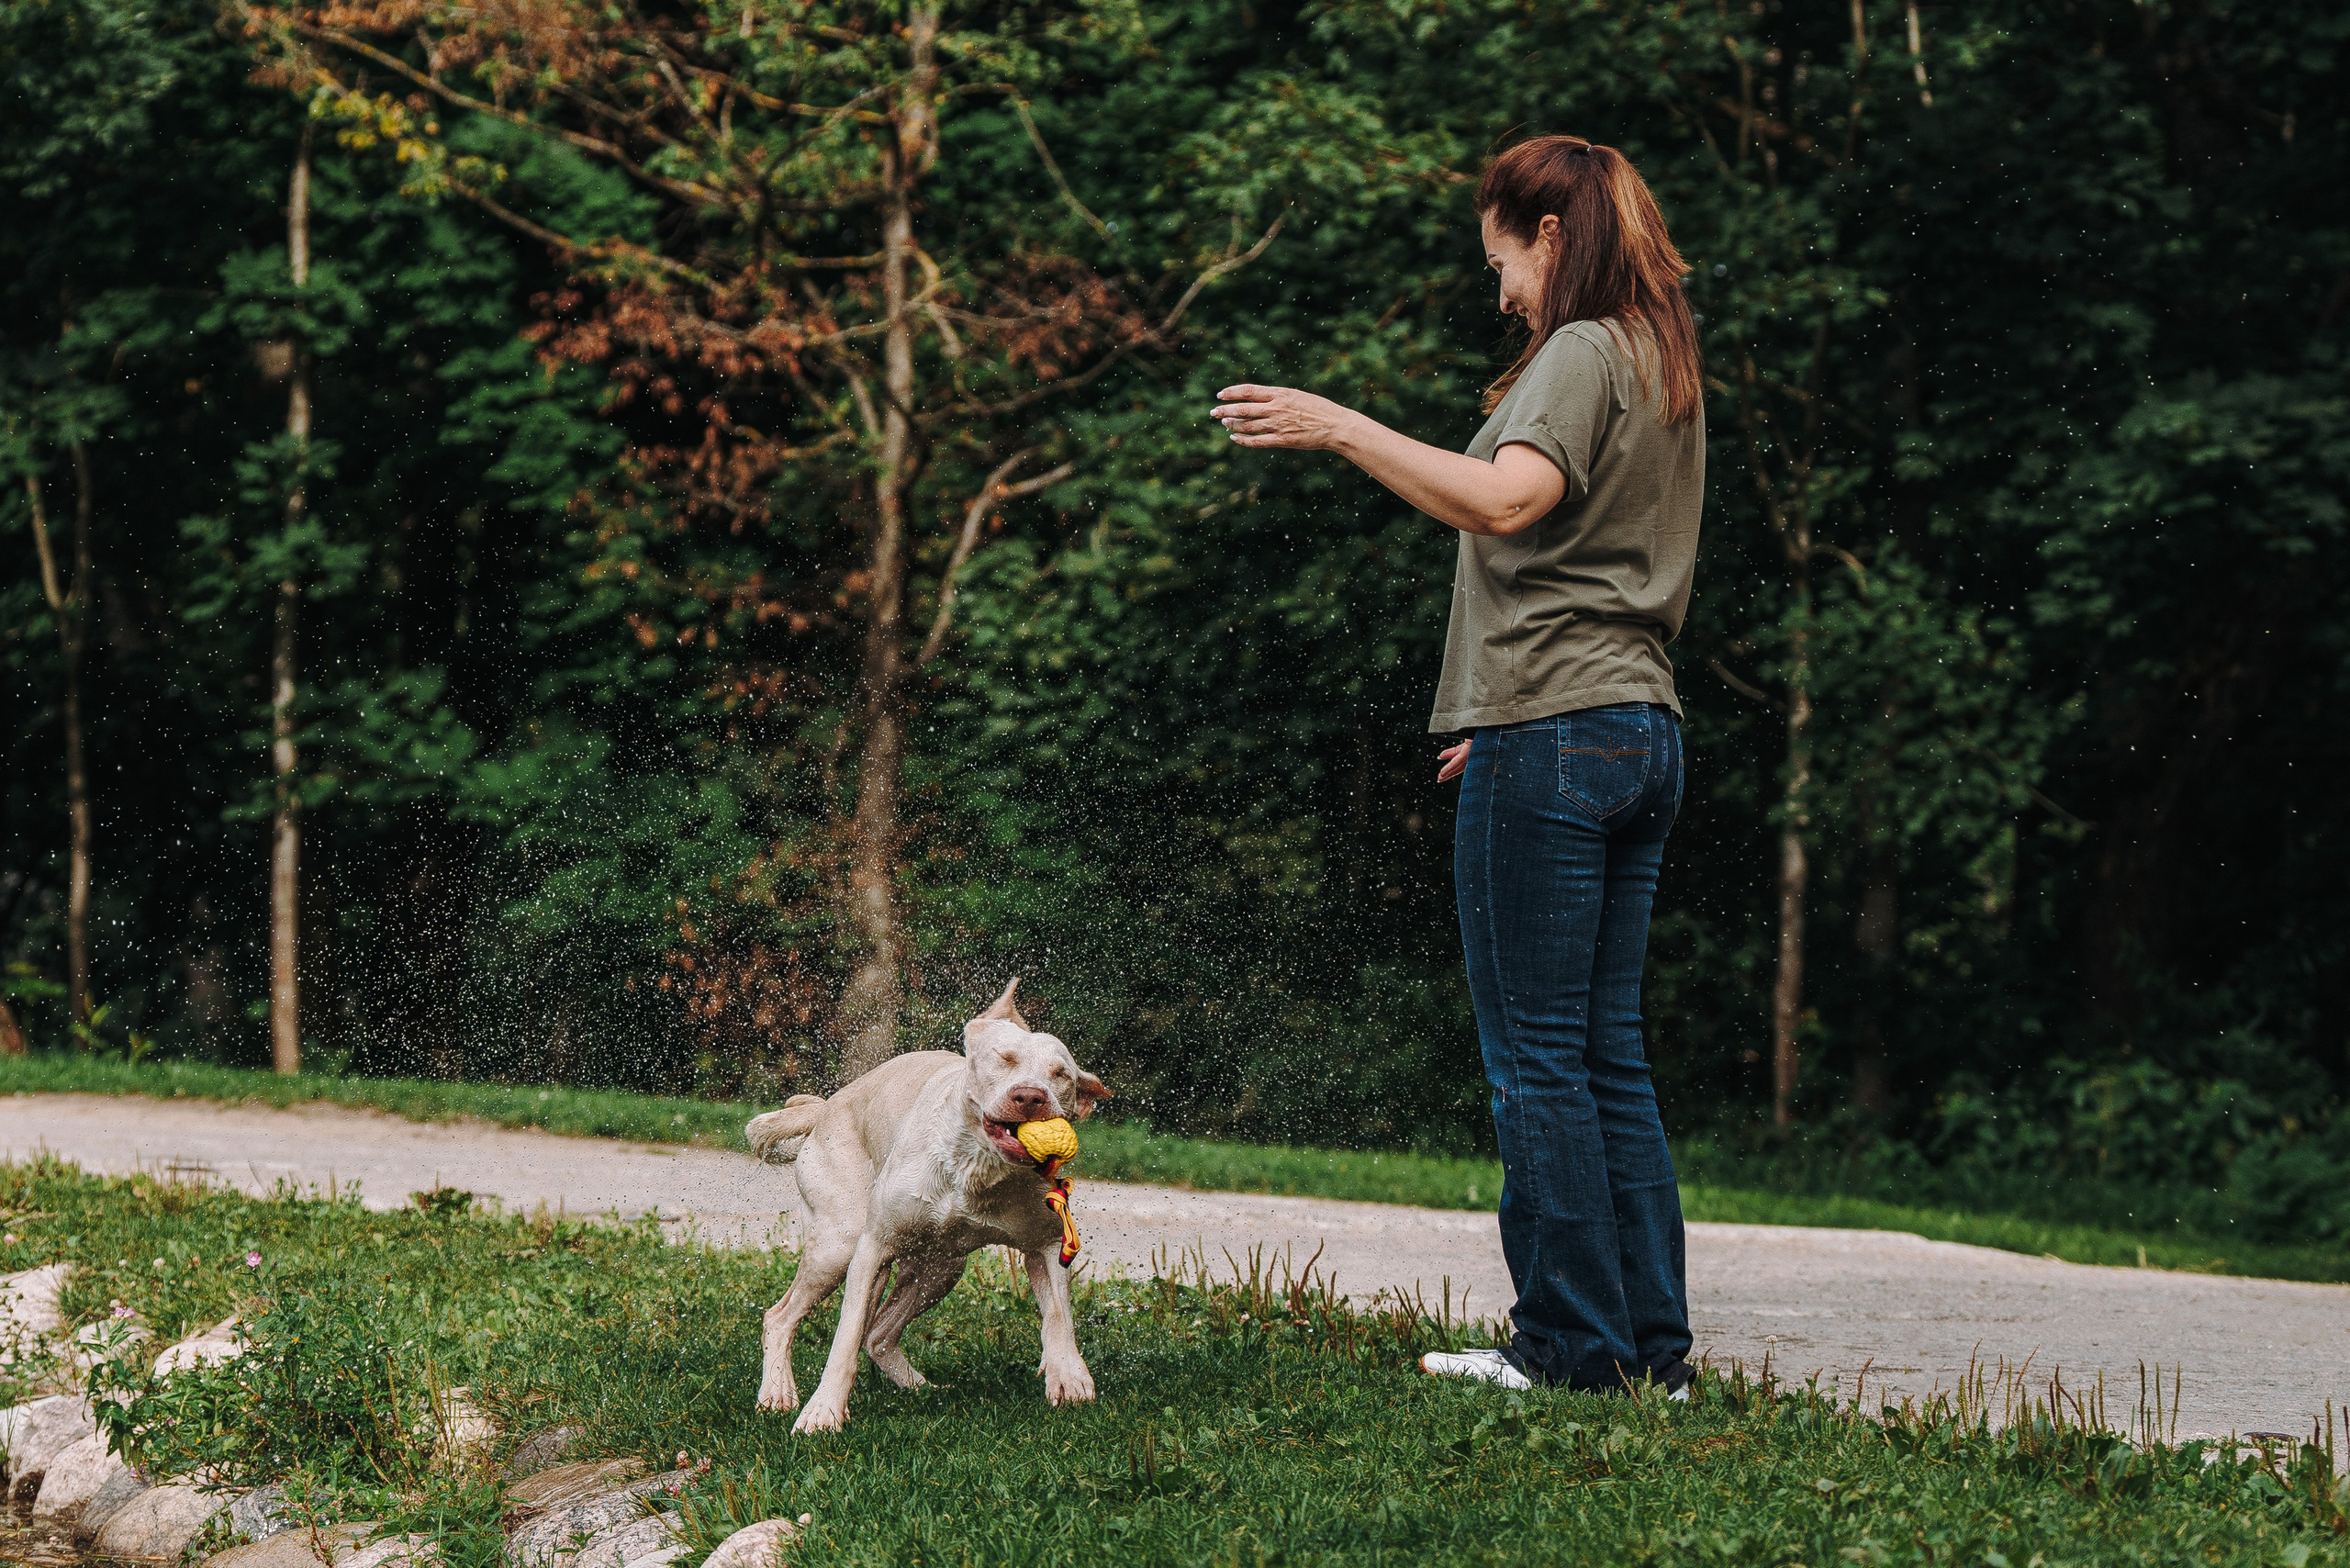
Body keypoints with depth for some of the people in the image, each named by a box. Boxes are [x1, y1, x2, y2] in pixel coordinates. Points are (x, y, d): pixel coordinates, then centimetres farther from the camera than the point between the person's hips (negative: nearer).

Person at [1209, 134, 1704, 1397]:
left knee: (1536, 1055, -4)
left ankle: (1572, 1343, -2)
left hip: (1551, 739, -9)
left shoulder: (1581, 354, -9)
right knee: (1607, 1053, 10)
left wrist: (1338, 429, -24)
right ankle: (1651, 1348, 10)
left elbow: (1505, 501, -26)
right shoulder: (1665, 369, 19)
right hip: (1641, 728, 9)